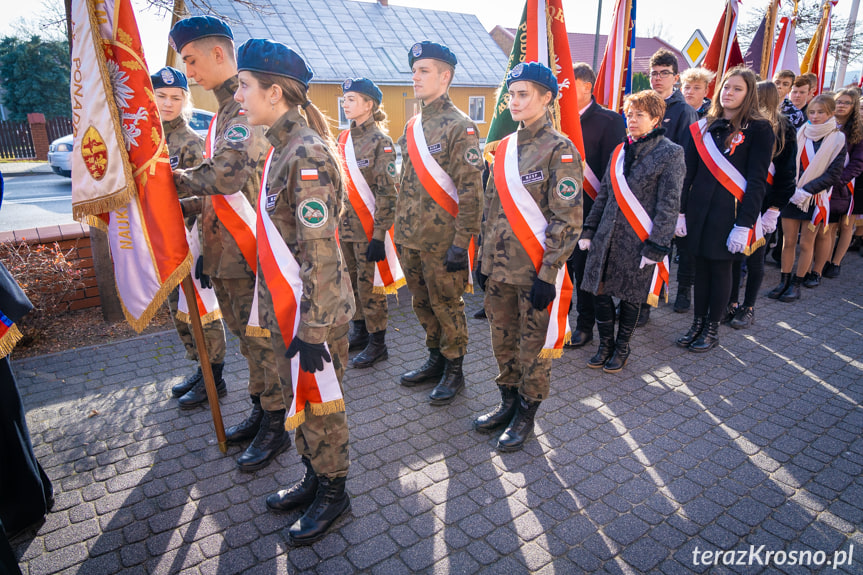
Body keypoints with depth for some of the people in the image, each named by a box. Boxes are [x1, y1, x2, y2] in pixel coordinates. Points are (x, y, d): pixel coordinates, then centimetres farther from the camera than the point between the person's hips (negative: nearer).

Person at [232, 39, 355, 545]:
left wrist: (312, 328, -21)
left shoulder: (308, 153, -21)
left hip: (314, 313, -9)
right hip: (287, 310, 9)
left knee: (318, 402, 8)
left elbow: (320, 254, -24)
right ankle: (314, 478, 41)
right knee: (298, 398, 21)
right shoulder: (285, 146, 9)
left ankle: (333, 493, 30)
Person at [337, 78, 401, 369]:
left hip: (368, 228, -7)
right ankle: (359, 332, 30)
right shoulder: (344, 138, 11)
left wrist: (379, 234, -18)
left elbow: (387, 193, -14)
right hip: (345, 225, 7)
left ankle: (377, 344, 13)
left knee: (369, 286, 0)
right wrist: (335, 221, 16)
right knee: (352, 283, 14)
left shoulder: (380, 142, -10)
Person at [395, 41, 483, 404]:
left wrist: (461, 243, -19)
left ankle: (454, 371, 22)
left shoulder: (460, 126, -11)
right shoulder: (413, 126, 12)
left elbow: (471, 190, -15)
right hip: (411, 239, 7)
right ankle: (436, 360, 35)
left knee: (446, 306, 5)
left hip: (441, 242, -7)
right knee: (422, 303, 17)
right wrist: (400, 231, 16)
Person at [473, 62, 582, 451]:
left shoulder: (560, 150, -10)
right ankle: (508, 403, 36)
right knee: (502, 340, 16)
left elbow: (568, 220, -13)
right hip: (500, 268, 6)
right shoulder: (505, 147, 10)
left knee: (533, 345, 8)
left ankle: (526, 415, 26)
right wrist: (484, 258, 12)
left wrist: (548, 275, -17)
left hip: (535, 271, -6)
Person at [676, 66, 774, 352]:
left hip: (729, 213, -4)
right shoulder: (703, 126, 8)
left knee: (720, 267, 5)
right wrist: (681, 211, 2)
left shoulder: (758, 129, -5)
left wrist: (744, 225, -15)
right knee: (701, 266, 10)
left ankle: (712, 328, 19)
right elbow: (688, 172, 8)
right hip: (699, 210, 4)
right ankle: (697, 323, 23)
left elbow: (757, 181, -9)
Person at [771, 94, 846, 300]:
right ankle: (784, 282, 14)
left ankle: (796, 285, 13)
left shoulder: (837, 139, -3)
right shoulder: (800, 133, 4)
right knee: (788, 241, 5)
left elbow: (834, 175, -7)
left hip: (815, 198, -2)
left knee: (806, 244, 4)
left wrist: (806, 191, -15)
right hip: (792, 196, 2)